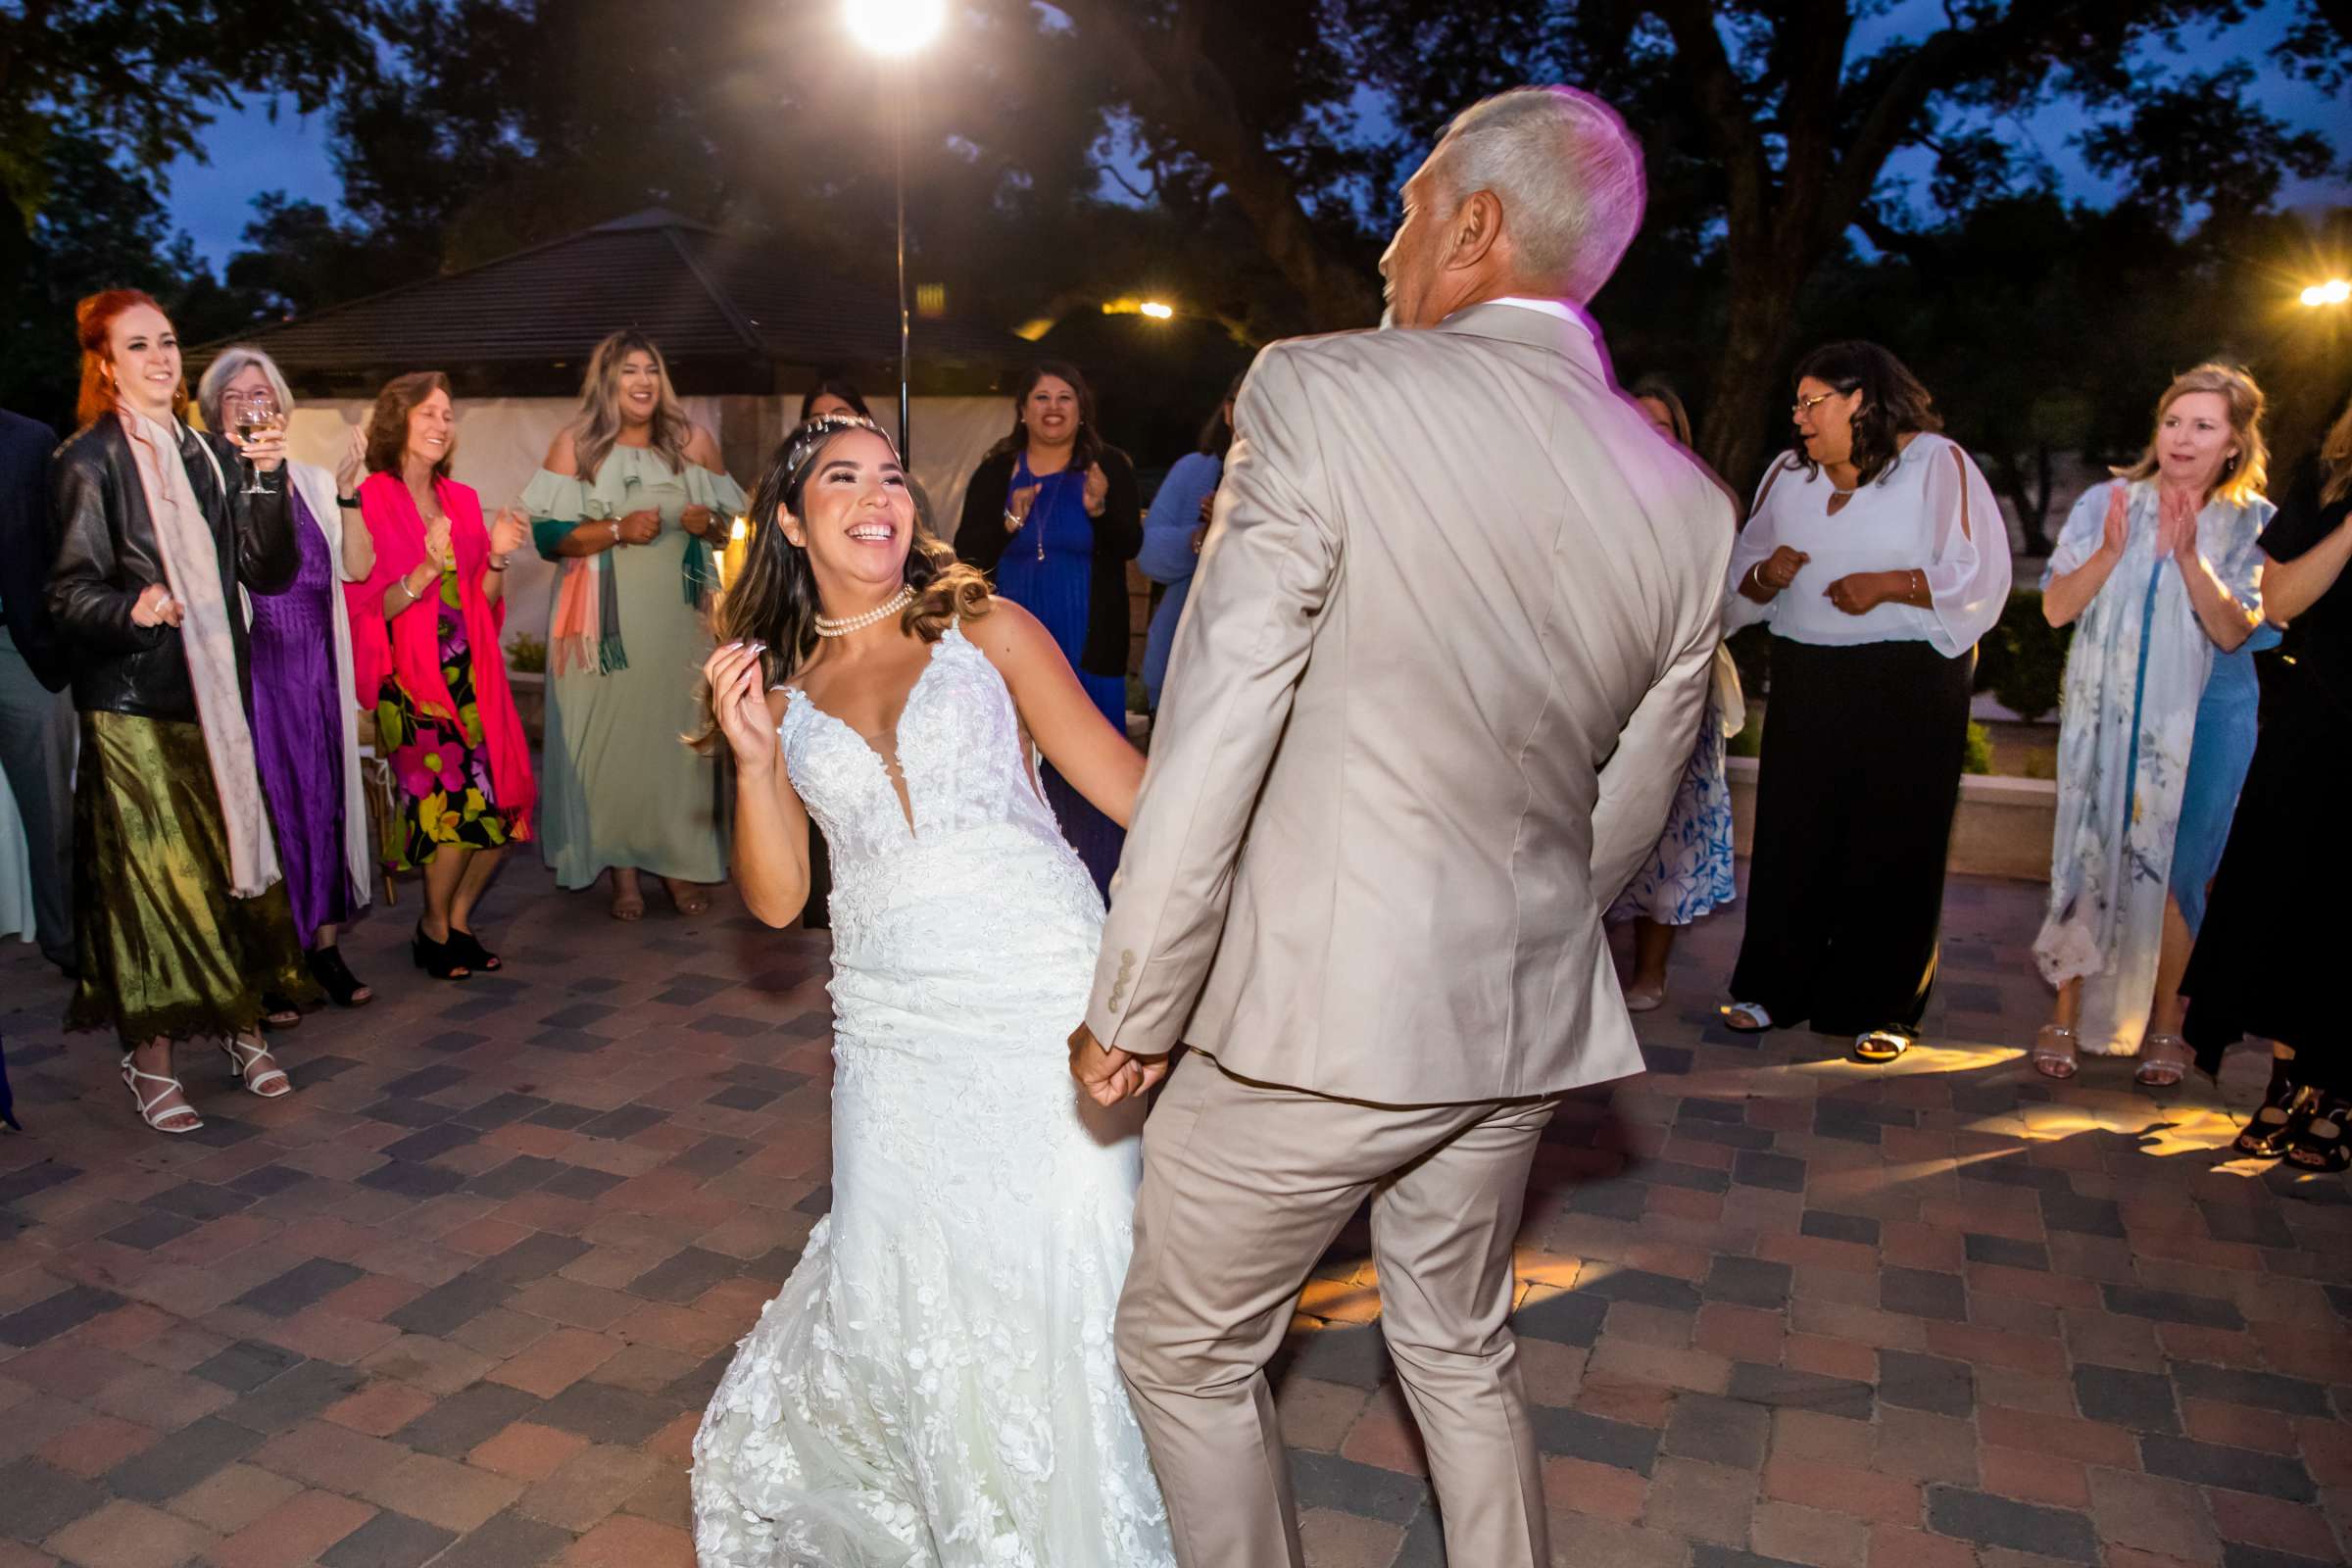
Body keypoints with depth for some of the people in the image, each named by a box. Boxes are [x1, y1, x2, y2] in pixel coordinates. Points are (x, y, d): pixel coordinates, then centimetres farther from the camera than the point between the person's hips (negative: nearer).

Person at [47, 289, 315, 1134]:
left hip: (216, 693, 5)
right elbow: (70, 592, -8)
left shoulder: (211, 455, 11)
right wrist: (132, 609, -28)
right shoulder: (88, 461, -5)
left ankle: (240, 1026, 22)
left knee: (235, 859, 8)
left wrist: (268, 482, -9)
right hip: (132, 703, -5)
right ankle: (148, 1056, 9)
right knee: (150, 873, -3)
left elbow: (271, 571, 4)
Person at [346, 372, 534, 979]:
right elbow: (366, 609, -7)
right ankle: (434, 930, 6)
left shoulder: (463, 500, 15)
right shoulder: (369, 503, -3)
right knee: (459, 802, -17)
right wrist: (425, 573, -21)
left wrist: (496, 559, -3)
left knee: (505, 801, -6)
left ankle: (459, 919, 15)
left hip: (470, 672, 6)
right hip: (408, 678, -6)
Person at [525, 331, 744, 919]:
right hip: (608, 623, -1)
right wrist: (618, 530, -17)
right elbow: (546, 534, -4)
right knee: (613, 735, -4)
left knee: (681, 733, 0)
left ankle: (682, 865, 11)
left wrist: (708, 524, -10)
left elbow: (736, 526, 11)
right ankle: (623, 869, 7)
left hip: (681, 621, 2)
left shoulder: (694, 441, 9)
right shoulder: (575, 444, 3)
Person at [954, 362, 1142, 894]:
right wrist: (1010, 521, -17)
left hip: (1087, 648, -2)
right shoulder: (994, 473, 5)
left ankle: (1094, 891, 10)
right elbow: (967, 554, 0)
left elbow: (1129, 546, -11)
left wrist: (1100, 510, -30)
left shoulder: (1109, 467, -1)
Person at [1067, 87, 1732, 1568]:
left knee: (1187, 1349, 18)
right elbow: (1629, 809, 10)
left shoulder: (1324, 393, -14)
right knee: (1462, 1351, 28)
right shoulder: (1692, 504, 2)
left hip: (1314, 1005, -6)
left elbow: (1211, 745, -18)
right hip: (1522, 1019, 6)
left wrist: (1132, 1014, -8)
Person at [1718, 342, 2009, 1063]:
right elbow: (1742, 573, 14)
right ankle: (1776, 987, 15)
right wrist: (1765, 575, -9)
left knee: (1892, 842, 1)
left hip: (1908, 685, -4)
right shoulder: (1788, 473, 12)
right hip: (1806, 682, 4)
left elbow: (1980, 574, -7)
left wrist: (1888, 584, -19)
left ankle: (1884, 1006, 11)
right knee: (1793, 834, 3)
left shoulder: (1936, 463, -2)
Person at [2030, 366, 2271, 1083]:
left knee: (2170, 869, 5)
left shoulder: (2251, 523, -1)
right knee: (2086, 861, 5)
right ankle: (2067, 1014, 16)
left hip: (2191, 725, 0)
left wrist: (2188, 555, -21)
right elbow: (2057, 608, -4)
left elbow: (2233, 632, -11)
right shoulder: (2107, 501, -1)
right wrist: (2111, 551, -19)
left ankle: (2164, 1024, 20)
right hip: (2101, 718, 1)